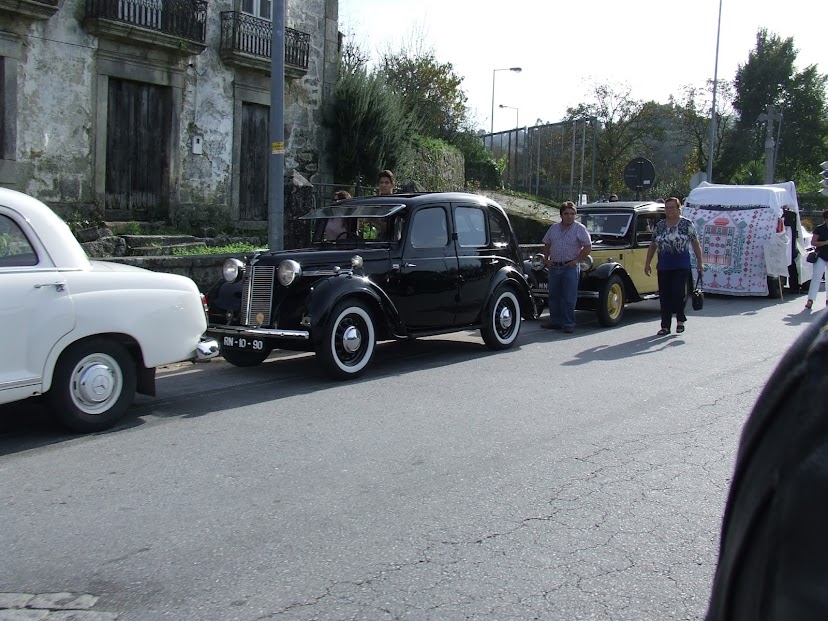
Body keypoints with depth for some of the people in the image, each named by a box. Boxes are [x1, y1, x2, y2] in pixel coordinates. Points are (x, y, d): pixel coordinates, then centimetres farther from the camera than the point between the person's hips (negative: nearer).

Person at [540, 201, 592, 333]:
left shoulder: (579, 229, -4)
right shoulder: (554, 228, 11)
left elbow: (588, 247, -7)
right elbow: (547, 245, 20)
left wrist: (577, 260, -12)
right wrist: (546, 259, 9)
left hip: (570, 267, -5)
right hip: (554, 267, 5)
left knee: (569, 298, -4)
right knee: (554, 296, 11)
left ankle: (568, 324, 2)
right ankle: (555, 321, 21)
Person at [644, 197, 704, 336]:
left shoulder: (687, 224, 0)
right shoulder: (659, 225, 10)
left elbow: (695, 244, 1)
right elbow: (653, 245, 15)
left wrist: (700, 263, -1)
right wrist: (647, 263, 11)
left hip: (681, 267, -4)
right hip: (663, 267, 4)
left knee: (678, 293, -9)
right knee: (664, 295, 3)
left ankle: (680, 320, 14)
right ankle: (665, 326, 8)